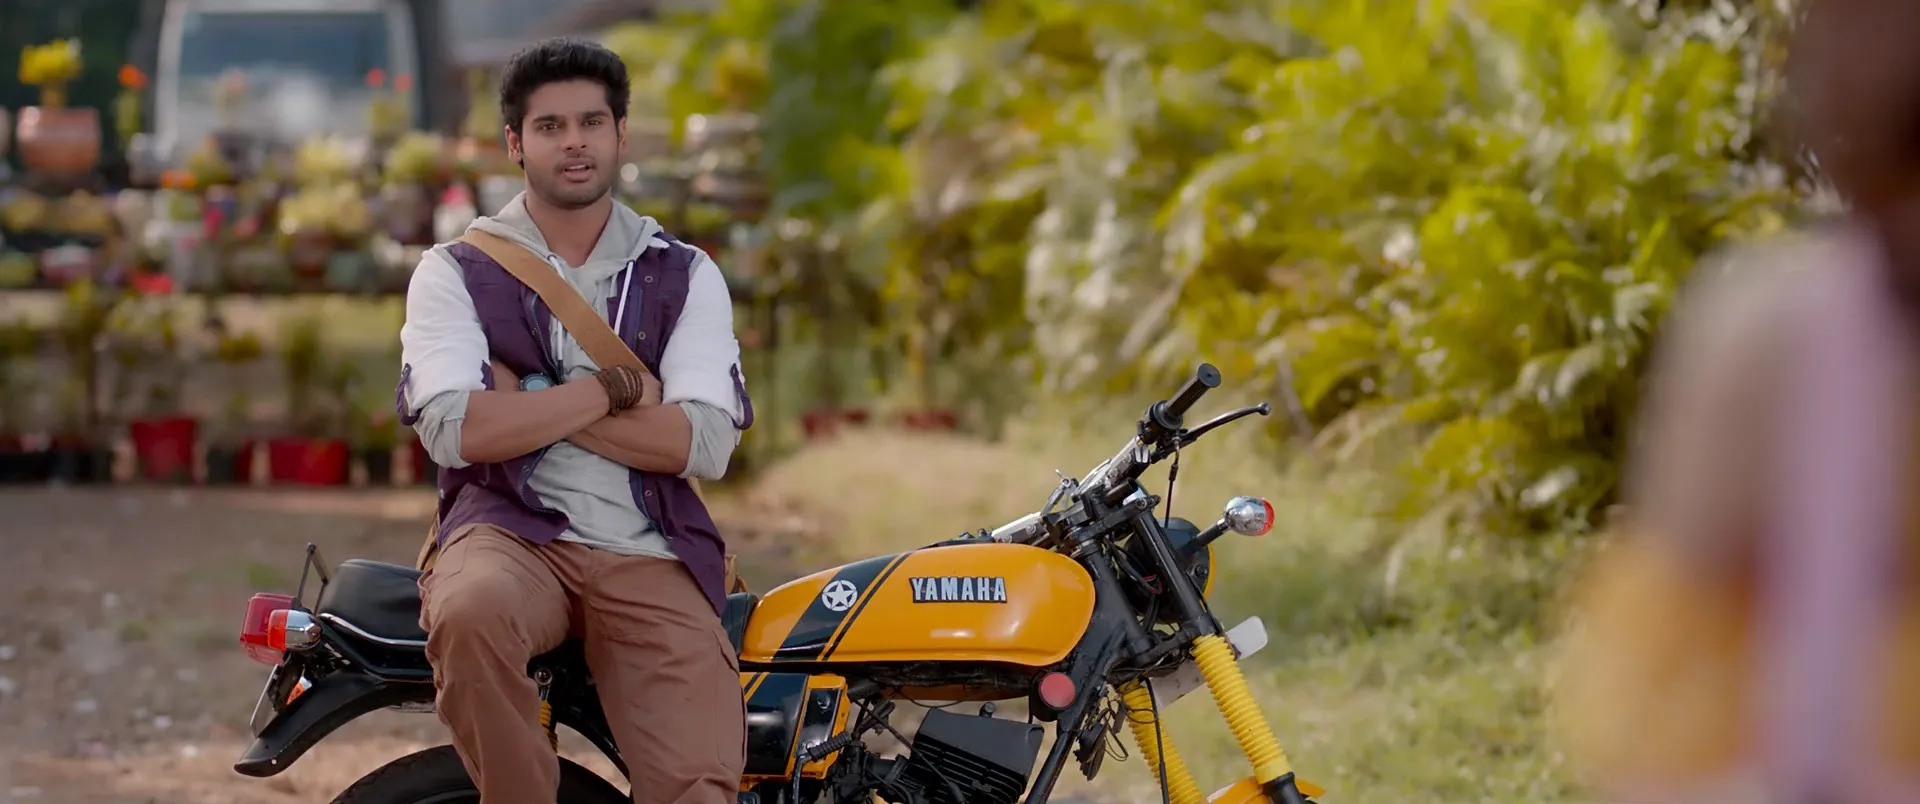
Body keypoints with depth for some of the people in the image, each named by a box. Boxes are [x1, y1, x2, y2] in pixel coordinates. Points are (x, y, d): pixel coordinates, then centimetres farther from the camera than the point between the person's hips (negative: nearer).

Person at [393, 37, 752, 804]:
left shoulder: (685, 275, 14)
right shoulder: (455, 272, 9)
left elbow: (704, 443, -2)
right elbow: (455, 429, -8)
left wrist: (530, 399, -5)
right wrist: (609, 388, -5)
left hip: (651, 558, 1)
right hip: (509, 534, -1)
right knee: (470, 615, -39)